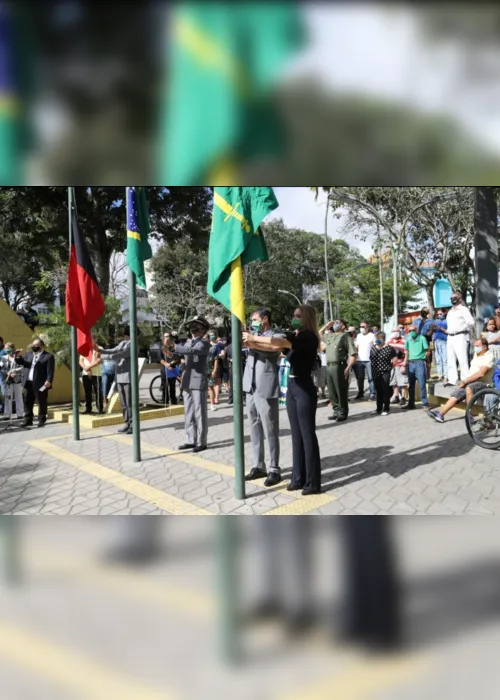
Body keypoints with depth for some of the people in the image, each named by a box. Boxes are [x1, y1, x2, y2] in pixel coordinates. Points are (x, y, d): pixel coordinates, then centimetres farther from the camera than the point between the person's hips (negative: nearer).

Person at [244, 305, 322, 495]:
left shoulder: (309, 337, -14)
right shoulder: (295, 336, 11)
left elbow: (280, 342, -24)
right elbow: (274, 347, 7)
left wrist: (253, 338, -17)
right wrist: (252, 343, -4)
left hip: (304, 390, -8)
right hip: (292, 387, 8)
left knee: (308, 435, -2)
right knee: (296, 434, 13)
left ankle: (313, 482, 6)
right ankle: (298, 477, 22)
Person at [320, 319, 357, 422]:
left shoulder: (345, 336, -2)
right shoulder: (329, 337, 18)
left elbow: (353, 354, -8)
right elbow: (319, 335, 37)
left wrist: (348, 368, -17)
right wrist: (327, 325, 23)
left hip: (339, 367, -7)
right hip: (328, 367, 7)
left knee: (341, 392, -2)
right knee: (332, 392, 10)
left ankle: (343, 413, 6)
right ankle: (336, 412, 20)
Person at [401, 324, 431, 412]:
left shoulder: (422, 338, -5)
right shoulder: (408, 339, 9)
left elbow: (427, 350, -1)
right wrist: (405, 364, 13)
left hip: (420, 363, -5)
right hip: (410, 363, 5)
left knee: (422, 384, -6)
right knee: (411, 384, 10)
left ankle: (425, 404, 0)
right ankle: (411, 403, 19)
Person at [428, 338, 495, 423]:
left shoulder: (489, 356, -11)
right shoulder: (476, 354, 16)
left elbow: (481, 373, -22)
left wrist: (465, 381, -19)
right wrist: (464, 381, 5)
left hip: (483, 383, -8)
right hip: (471, 382, 8)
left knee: (469, 388, -36)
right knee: (456, 393, -10)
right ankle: (440, 413, -16)